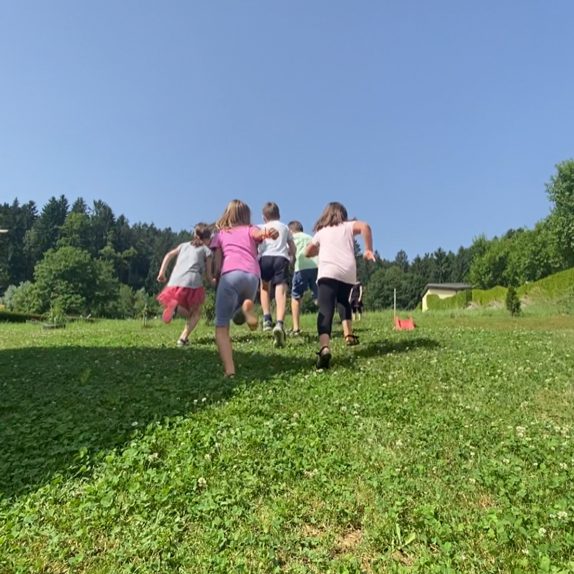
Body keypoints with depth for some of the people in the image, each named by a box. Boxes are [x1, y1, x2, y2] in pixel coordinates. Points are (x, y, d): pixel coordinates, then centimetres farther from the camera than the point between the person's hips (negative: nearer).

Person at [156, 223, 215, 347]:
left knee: (188, 313, 21)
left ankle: (175, 307, -14)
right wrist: (213, 281, 33)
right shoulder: (206, 250, 15)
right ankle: (183, 338, -3)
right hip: (193, 283, -4)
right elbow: (208, 275, 13)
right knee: (196, 312, 18)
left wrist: (161, 272, 8)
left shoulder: (184, 245, 28)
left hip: (174, 283, 4)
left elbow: (168, 255, 12)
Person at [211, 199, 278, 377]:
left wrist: (215, 278, 27)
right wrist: (269, 233, -19)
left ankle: (229, 370, -16)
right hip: (252, 277, 2)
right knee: (238, 317, 25)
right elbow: (260, 233, 2)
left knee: (221, 326, 3)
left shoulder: (220, 234, 26)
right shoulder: (250, 229, 28)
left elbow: (217, 265, 14)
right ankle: (247, 307, -13)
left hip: (231, 275, -2)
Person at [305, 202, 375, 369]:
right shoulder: (348, 226, 24)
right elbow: (365, 226, 2)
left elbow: (307, 252, 37)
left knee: (325, 310, -16)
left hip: (328, 272, -1)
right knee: (343, 300, 31)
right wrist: (369, 250, 7)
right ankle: (348, 335, 26)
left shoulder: (321, 232, 28)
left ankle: (324, 347, -39)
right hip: (348, 272, 2)